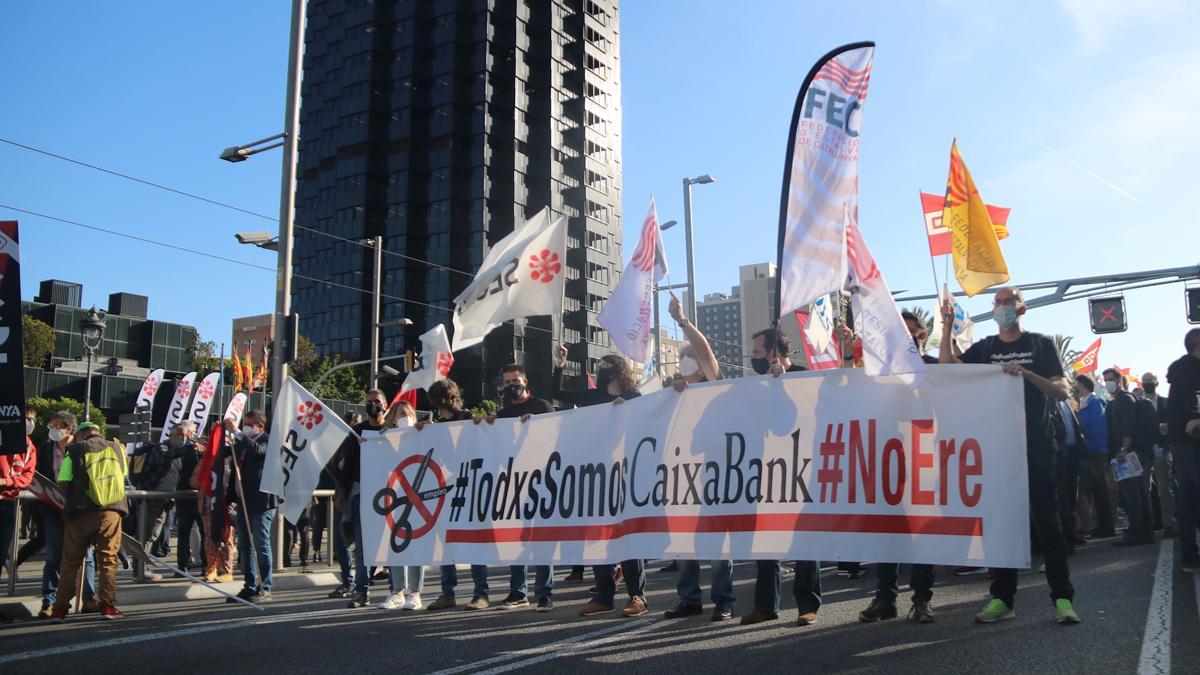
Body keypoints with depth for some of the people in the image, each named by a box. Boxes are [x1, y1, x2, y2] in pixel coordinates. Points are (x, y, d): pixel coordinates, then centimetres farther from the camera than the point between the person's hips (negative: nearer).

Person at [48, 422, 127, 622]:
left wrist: (71, 500, 14)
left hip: (80, 513, -1)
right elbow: (123, 476, 22)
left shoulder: (74, 451, 4)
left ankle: (59, 609, 10)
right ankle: (108, 606, 3)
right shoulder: (117, 448, 11)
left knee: (70, 561, 8)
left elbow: (62, 486, -2)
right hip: (111, 510, 1)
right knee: (108, 559, 6)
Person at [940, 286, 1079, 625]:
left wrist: (1027, 374, -19)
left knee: (1046, 520, -3)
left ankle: (1062, 598, 2)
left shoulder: (1040, 344, 5)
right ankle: (1002, 598, 11)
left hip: (1036, 445, -3)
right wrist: (947, 326, -11)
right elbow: (947, 368, -4)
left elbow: (1063, 391, -3)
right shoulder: (984, 348, 12)